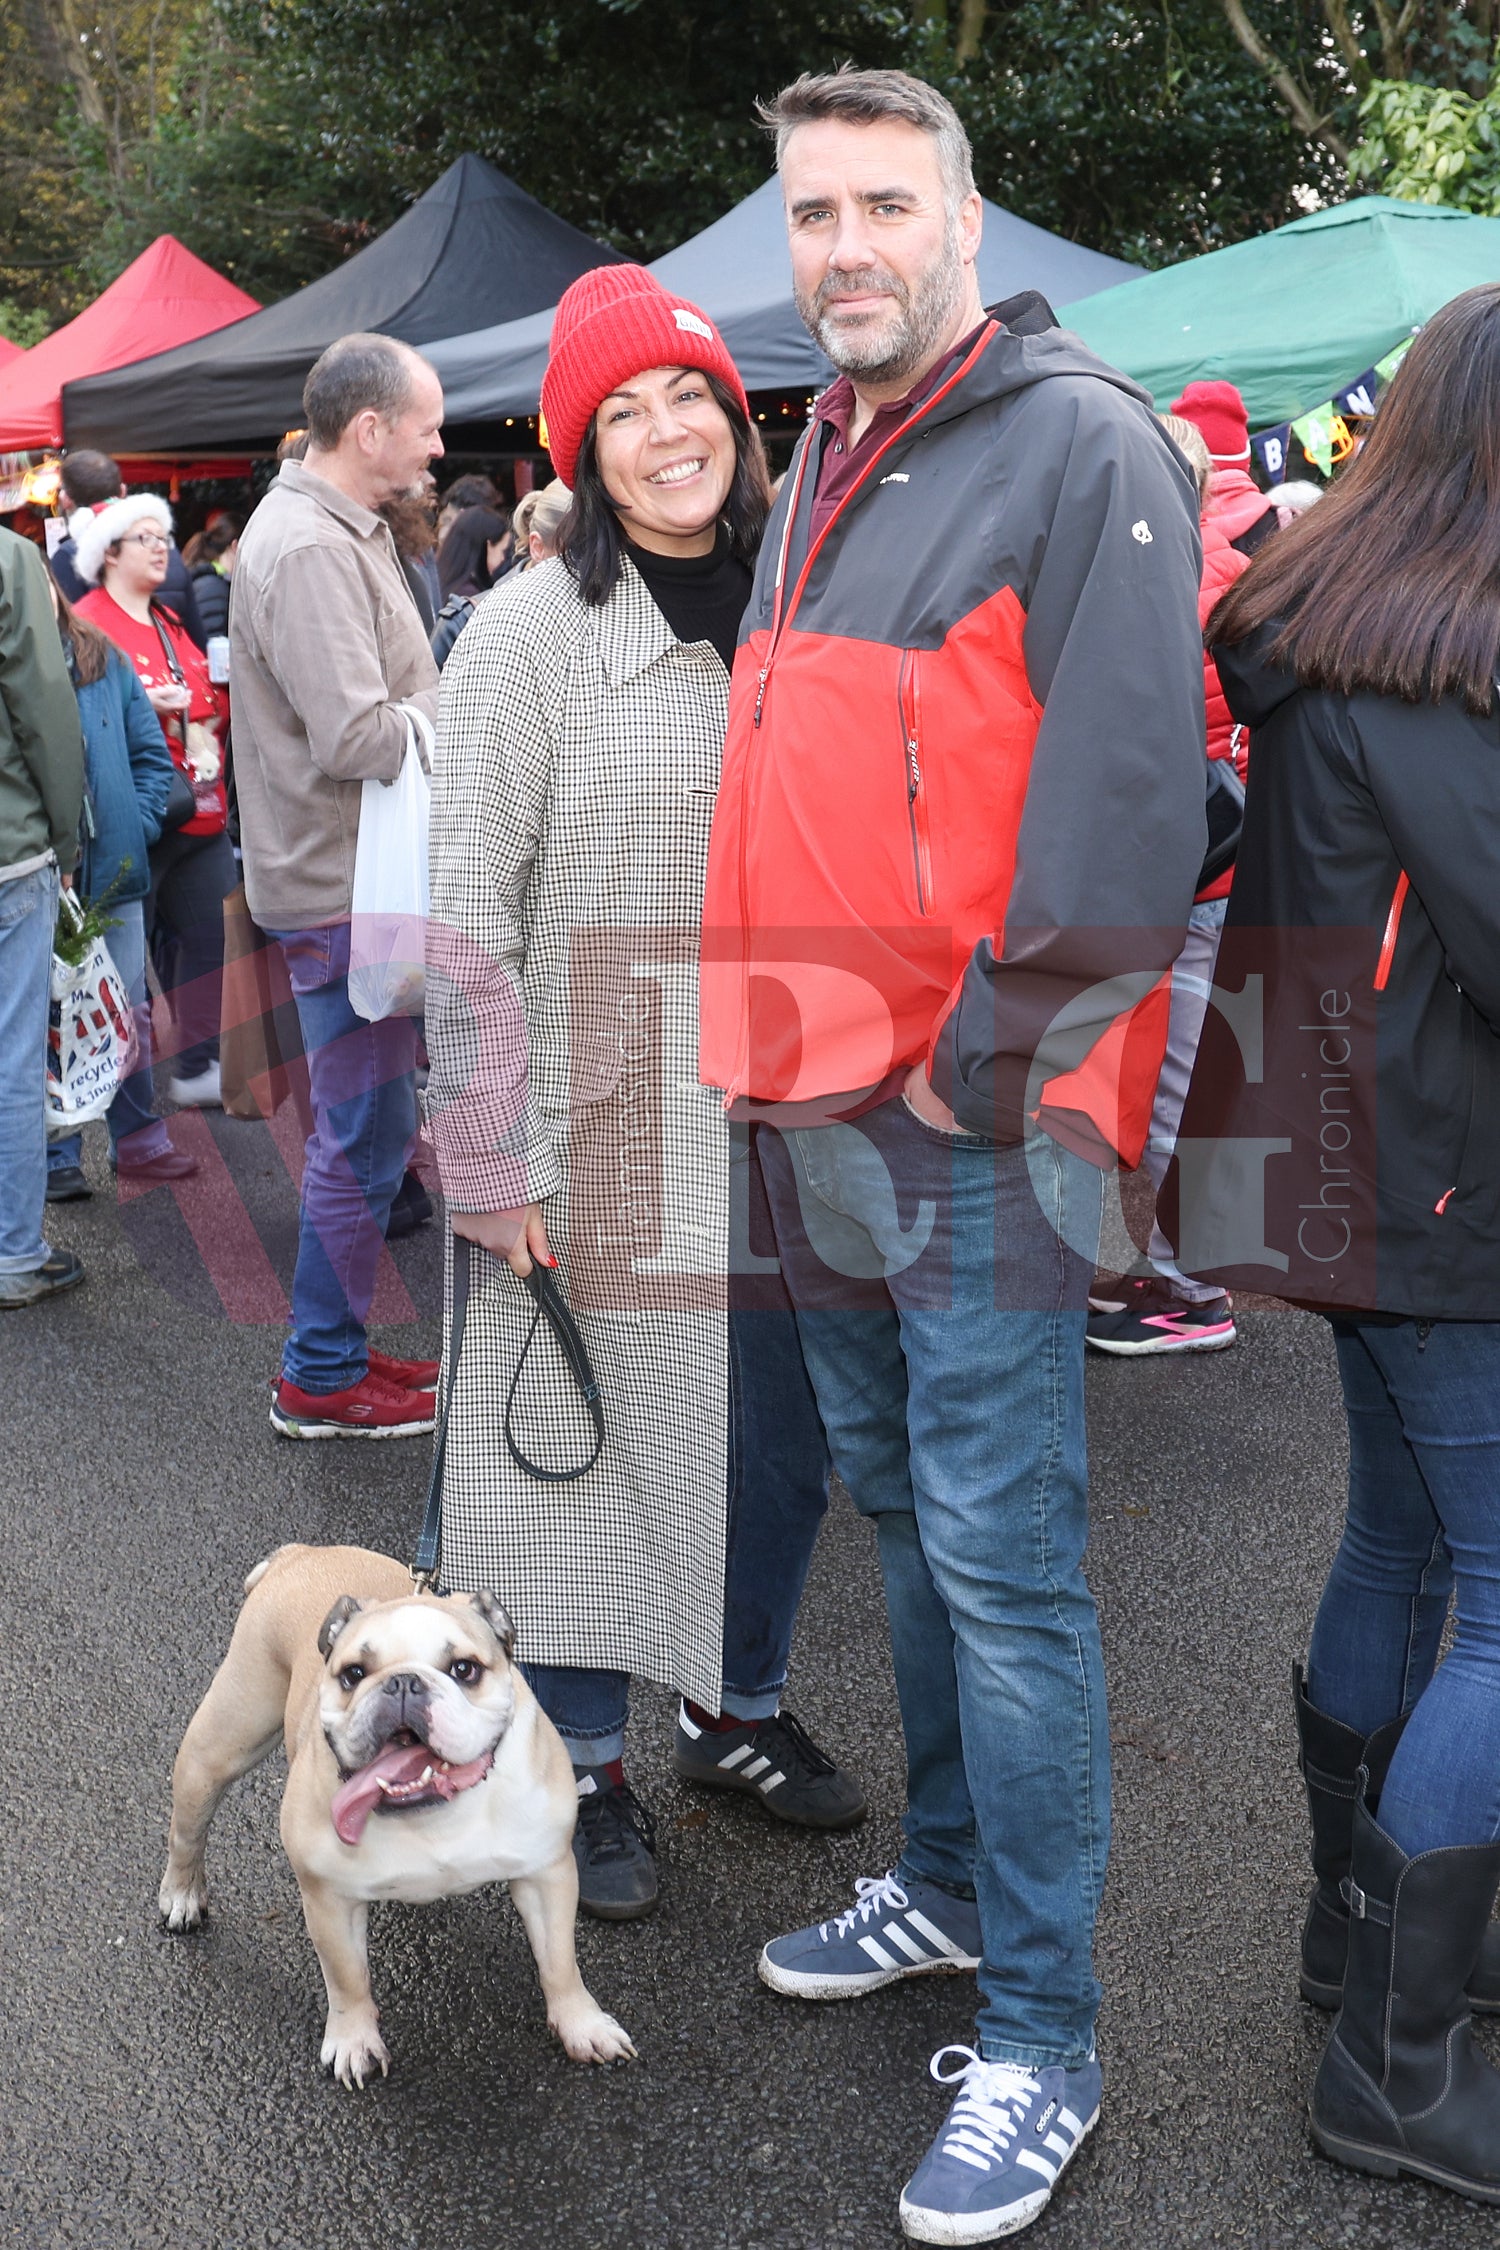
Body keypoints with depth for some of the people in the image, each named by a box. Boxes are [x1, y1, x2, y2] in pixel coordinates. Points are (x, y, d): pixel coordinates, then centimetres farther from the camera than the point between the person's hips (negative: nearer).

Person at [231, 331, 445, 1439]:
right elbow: (355, 736, -27)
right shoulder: (308, 548, -20)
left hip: (356, 879, 11)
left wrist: (451, 697, 3)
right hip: (340, 888, -11)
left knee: (369, 1123, 17)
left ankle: (339, 1346, 29)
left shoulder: (342, 531, 15)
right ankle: (322, 1379, 11)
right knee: (367, 1134, -2)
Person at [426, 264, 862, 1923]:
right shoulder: (533, 633, -8)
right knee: (585, 1429, 6)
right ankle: (586, 1762, 25)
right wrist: (491, 1153, -13)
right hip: (596, 1116, -4)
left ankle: (735, 1708, 35)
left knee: (777, 1425, 13)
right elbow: (468, 916, -10)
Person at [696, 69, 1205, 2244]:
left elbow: (1127, 805, -17)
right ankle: (950, 1879, 36)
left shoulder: (1080, 445, -10)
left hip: (974, 1117, -8)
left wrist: (982, 1063, -16)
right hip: (823, 1107, 8)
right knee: (901, 1510, 18)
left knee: (1001, 1559, -3)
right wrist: (787, 1040, 15)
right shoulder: (819, 467, 16)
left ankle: (1040, 2039, 10)